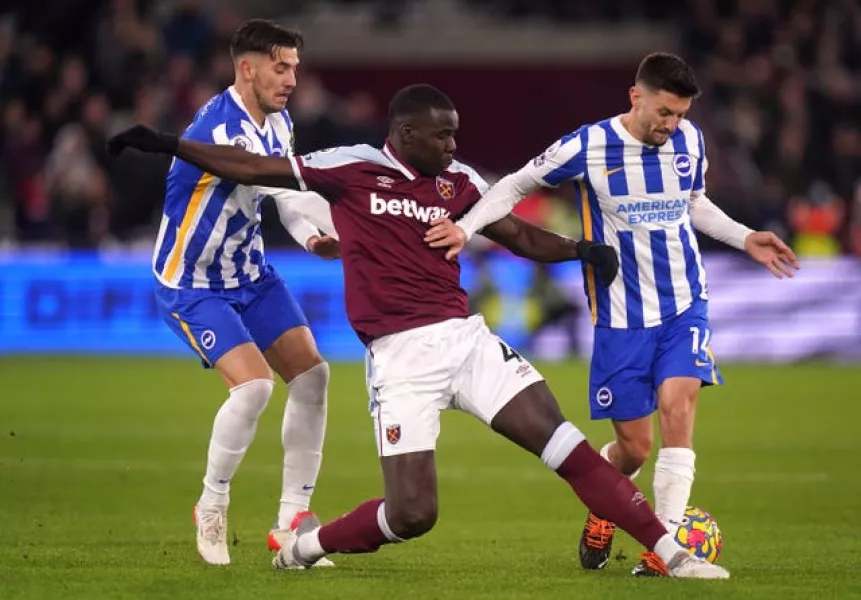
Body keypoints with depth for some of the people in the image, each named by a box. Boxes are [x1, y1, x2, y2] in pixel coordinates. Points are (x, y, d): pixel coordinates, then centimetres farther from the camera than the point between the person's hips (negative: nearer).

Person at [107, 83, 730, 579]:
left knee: (561, 440, -9)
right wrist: (169, 145, 5)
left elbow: (520, 235, 15)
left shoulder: (459, 181, 10)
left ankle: (669, 549, -8)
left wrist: (579, 250, -3)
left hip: (466, 337, 4)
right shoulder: (349, 169, -1)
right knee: (412, 513, -10)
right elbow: (252, 167, 5)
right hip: (401, 356, -3)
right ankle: (306, 544, 18)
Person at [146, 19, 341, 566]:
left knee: (312, 375, -3)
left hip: (251, 274, 8)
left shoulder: (278, 124, 2)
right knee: (254, 385, -23)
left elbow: (287, 194, 7)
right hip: (193, 285, -8)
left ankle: (291, 521, 6)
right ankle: (212, 508, 0)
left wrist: (314, 238, -13)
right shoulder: (219, 131, -27)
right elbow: (296, 180, -34)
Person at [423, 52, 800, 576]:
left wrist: (746, 239, 11)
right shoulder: (588, 148, -14)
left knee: (677, 410, -19)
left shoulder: (690, 141, -1)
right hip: (622, 317, -2)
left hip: (686, 305, 2)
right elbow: (516, 185, -2)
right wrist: (466, 226, -15)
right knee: (634, 447, 2)